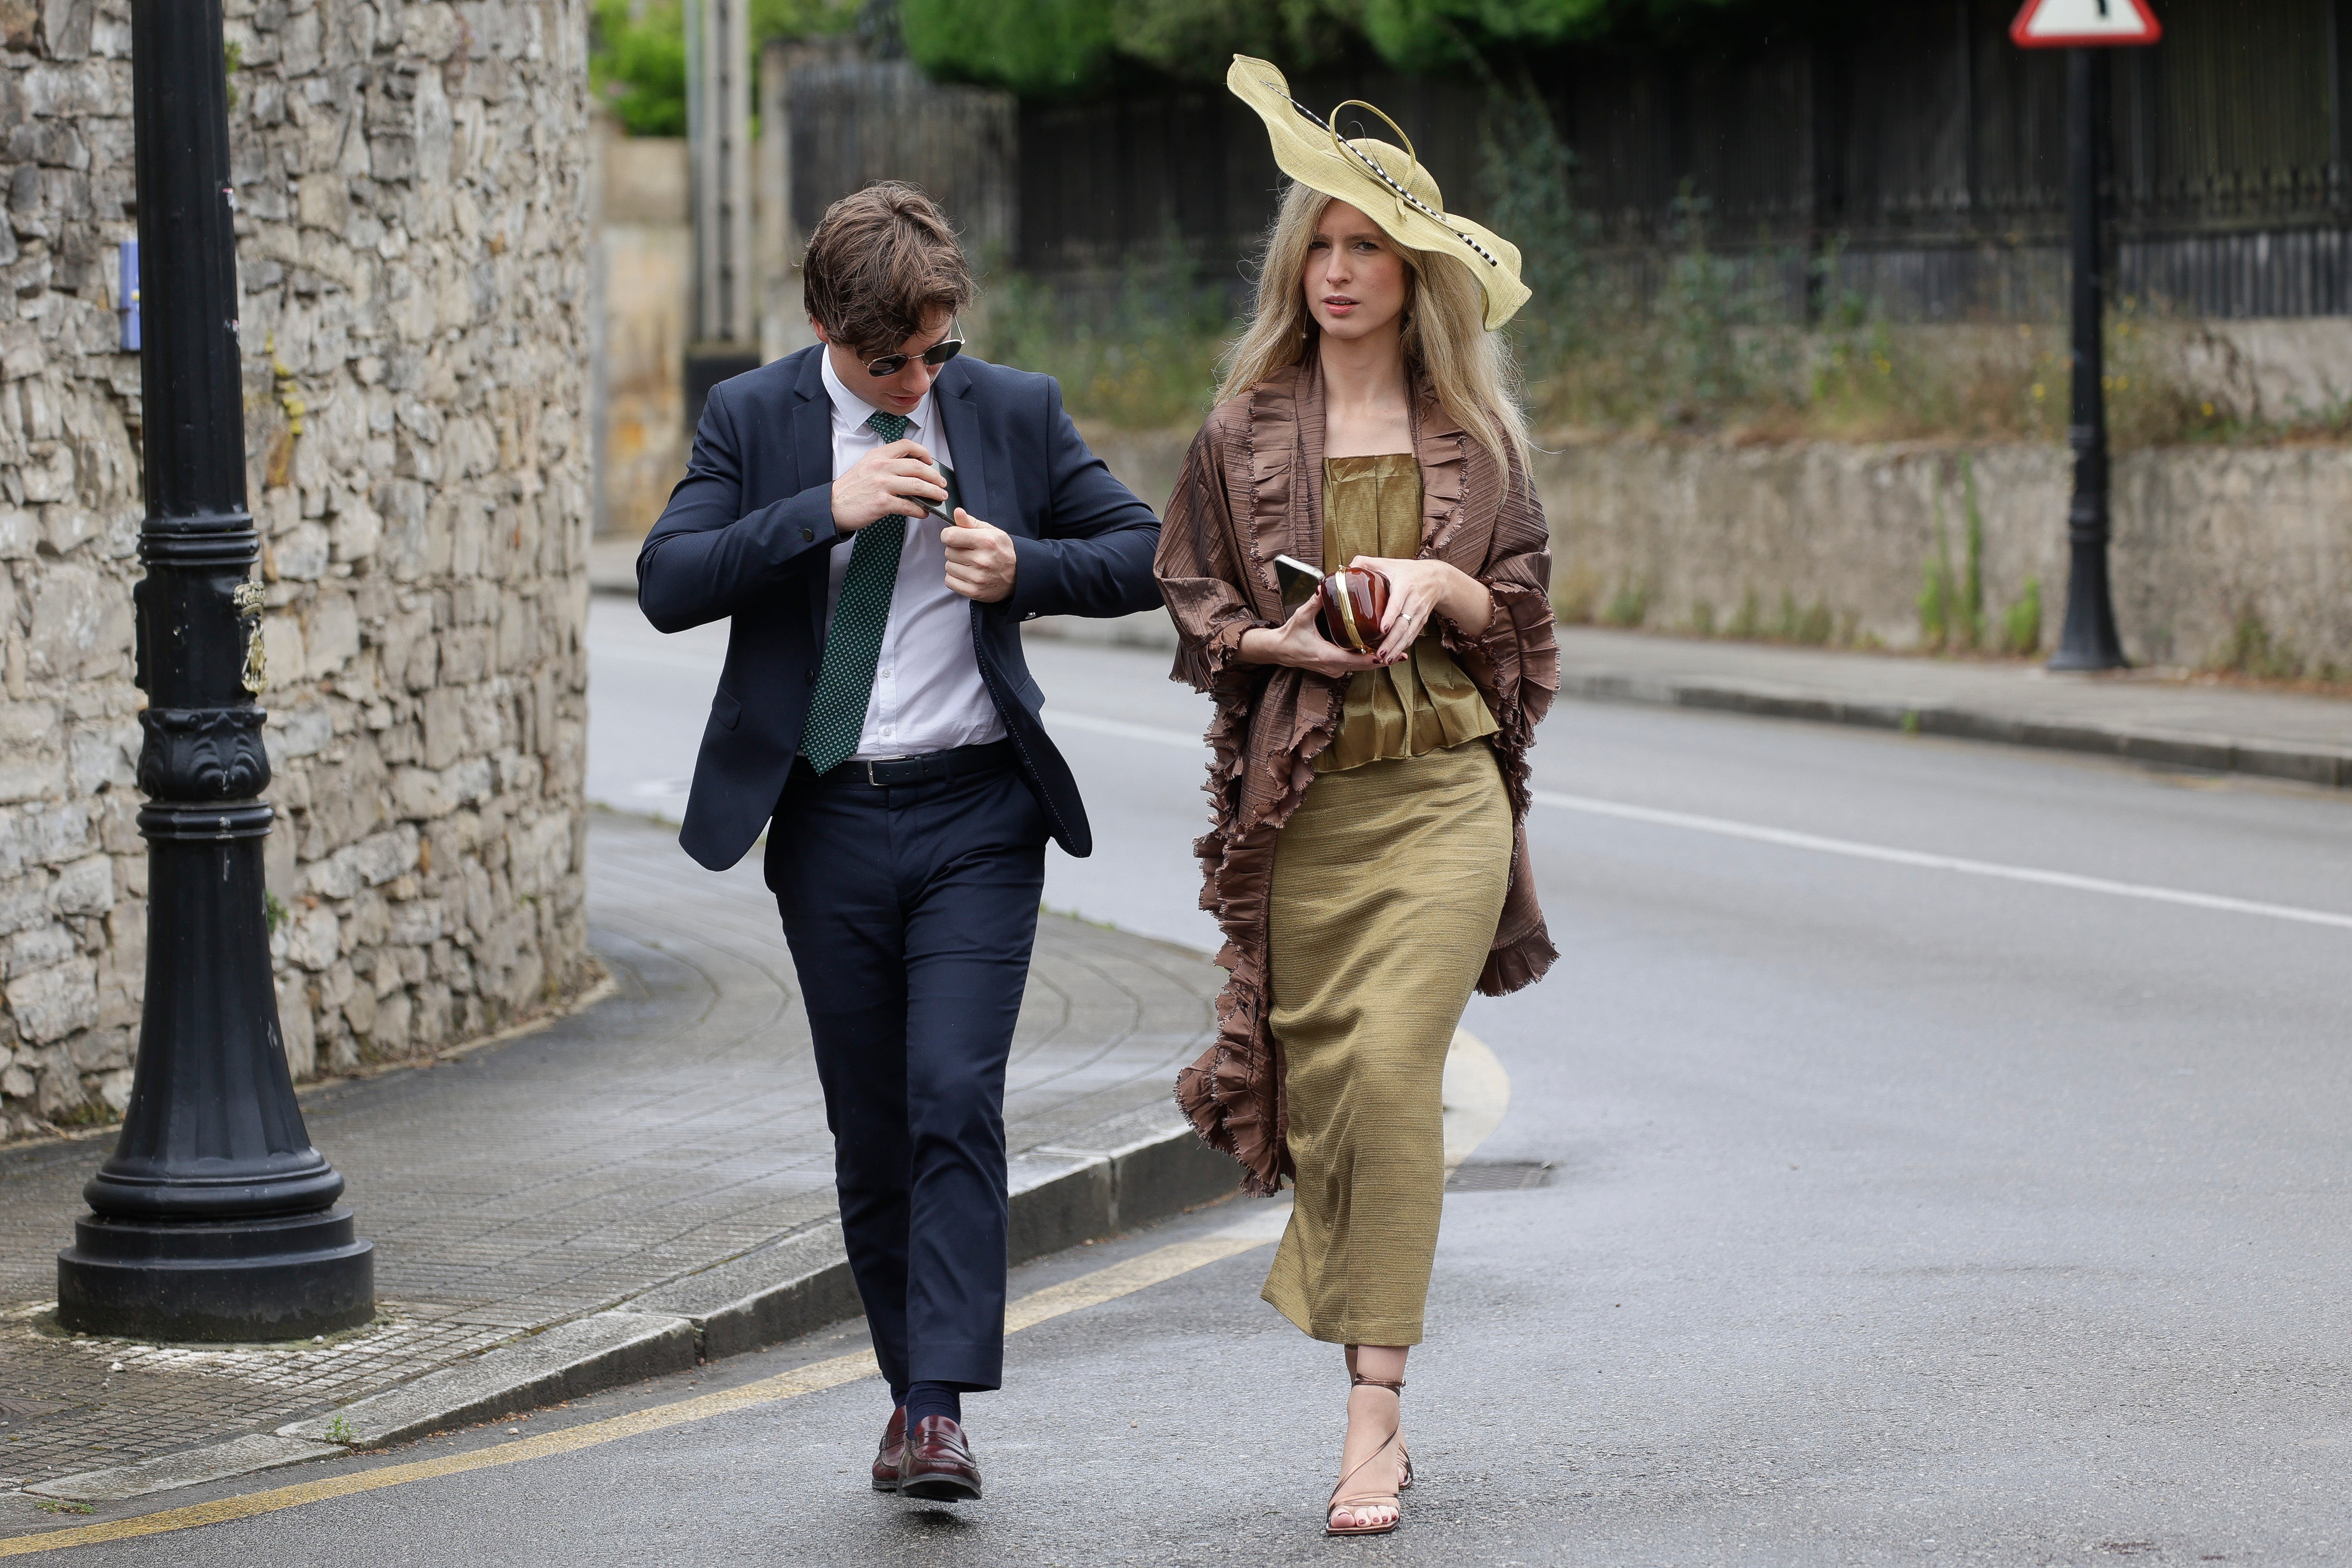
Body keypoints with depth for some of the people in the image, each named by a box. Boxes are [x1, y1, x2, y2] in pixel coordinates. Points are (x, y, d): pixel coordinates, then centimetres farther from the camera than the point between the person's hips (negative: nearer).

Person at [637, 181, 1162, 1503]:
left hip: (977, 813, -1)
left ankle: (945, 1408, -15)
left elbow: (1145, 555, 7)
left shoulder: (1016, 409, 3)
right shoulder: (755, 419, 0)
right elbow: (669, 584, -11)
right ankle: (912, 1387, 21)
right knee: (870, 1129, 8)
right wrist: (830, 510, -21)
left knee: (956, 1100, -14)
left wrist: (1026, 567, -13)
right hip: (829, 822, 1)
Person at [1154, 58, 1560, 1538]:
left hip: (1443, 790, -1)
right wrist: (1289, 643, -9)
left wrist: (1443, 590, -8)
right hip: (1298, 800, 1)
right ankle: (1379, 1404, 14)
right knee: (1319, 1079, 1)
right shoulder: (1245, 432, 8)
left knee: (1392, 1064, -15)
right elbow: (1195, 609, 10)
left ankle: (1374, 1415, -15)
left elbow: (1524, 610, 12)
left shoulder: (1476, 433, 8)